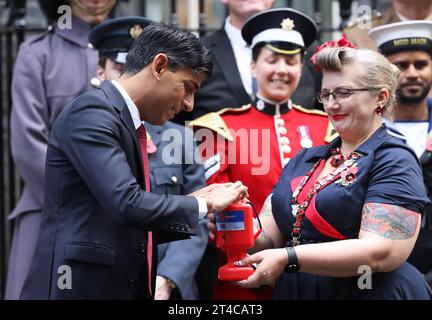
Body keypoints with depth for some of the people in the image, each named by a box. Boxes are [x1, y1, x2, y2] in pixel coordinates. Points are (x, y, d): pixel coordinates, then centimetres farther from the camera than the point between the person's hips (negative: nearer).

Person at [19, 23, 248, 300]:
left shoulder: (129, 124, 17)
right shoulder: (92, 112, -12)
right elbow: (127, 204, -23)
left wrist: (191, 203, 11)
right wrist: (202, 205, -10)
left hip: (124, 287, 9)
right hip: (80, 288, -9)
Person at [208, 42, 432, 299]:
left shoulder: (394, 161, -10)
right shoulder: (304, 160, 11)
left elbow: (382, 252, -22)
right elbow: (270, 234, 6)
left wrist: (288, 258, -29)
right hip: (292, 291, 6)